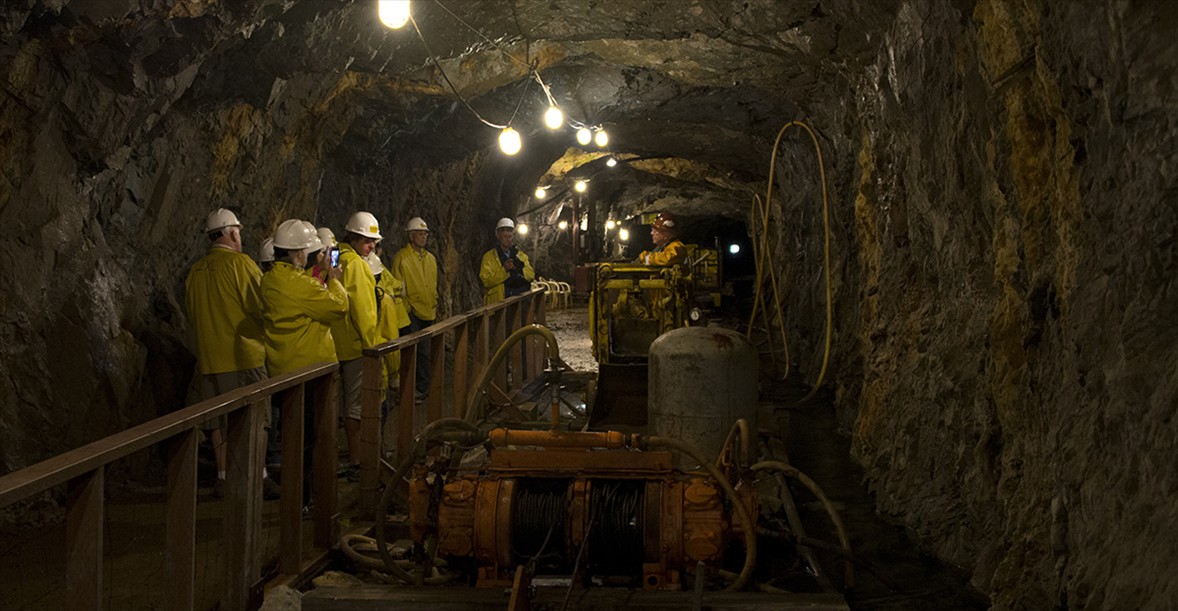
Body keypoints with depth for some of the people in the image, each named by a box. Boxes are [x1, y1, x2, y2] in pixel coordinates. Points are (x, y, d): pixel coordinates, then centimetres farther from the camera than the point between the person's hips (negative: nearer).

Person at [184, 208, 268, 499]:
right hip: (243, 355, -6)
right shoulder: (240, 263, -10)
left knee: (218, 420, 11)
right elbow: (262, 308, -12)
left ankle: (223, 477, 15)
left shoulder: (195, 271, 9)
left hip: (209, 358, 6)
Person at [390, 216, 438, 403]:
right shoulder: (401, 257, -5)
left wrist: (435, 306, 17)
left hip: (428, 313, 6)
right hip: (411, 313, -6)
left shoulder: (430, 258, 16)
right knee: (417, 352, -7)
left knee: (424, 353, 12)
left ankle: (422, 388, 20)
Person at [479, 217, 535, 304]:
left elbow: (531, 275, 7)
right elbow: (486, 281, -6)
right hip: (498, 302, -4)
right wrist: (504, 270, -18)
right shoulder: (488, 256, 6)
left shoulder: (521, 256, 20)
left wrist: (520, 268, -13)